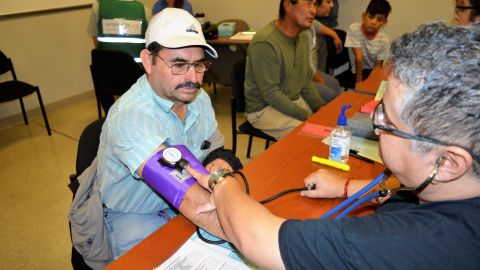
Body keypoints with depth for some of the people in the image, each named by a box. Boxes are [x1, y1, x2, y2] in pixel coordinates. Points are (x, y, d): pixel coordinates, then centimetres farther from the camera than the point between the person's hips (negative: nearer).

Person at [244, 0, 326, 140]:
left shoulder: (303, 37, 4)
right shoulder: (265, 42, -23)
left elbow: (307, 80, 12)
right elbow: (271, 94, -24)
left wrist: (321, 107, -3)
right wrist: (307, 116, -20)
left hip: (296, 101, 8)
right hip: (264, 109, -8)